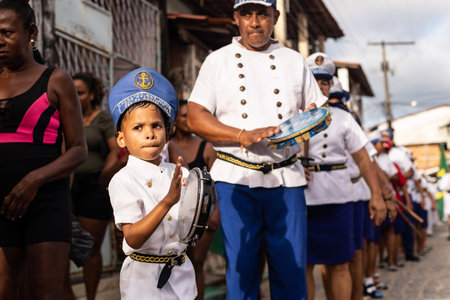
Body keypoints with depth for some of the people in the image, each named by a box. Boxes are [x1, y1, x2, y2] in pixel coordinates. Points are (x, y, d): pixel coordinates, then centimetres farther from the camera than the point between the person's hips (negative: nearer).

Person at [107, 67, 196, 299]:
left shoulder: (179, 174, 2)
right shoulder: (123, 181, -13)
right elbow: (133, 239, -23)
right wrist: (167, 202, -31)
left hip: (181, 272, 5)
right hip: (144, 278, -4)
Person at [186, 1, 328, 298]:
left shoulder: (294, 61, 14)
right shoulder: (218, 61, 7)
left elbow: (317, 110, 17)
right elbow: (195, 118, -2)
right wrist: (245, 135, -15)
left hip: (287, 178, 2)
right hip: (236, 178, -1)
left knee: (292, 268, 2)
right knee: (241, 267, 0)